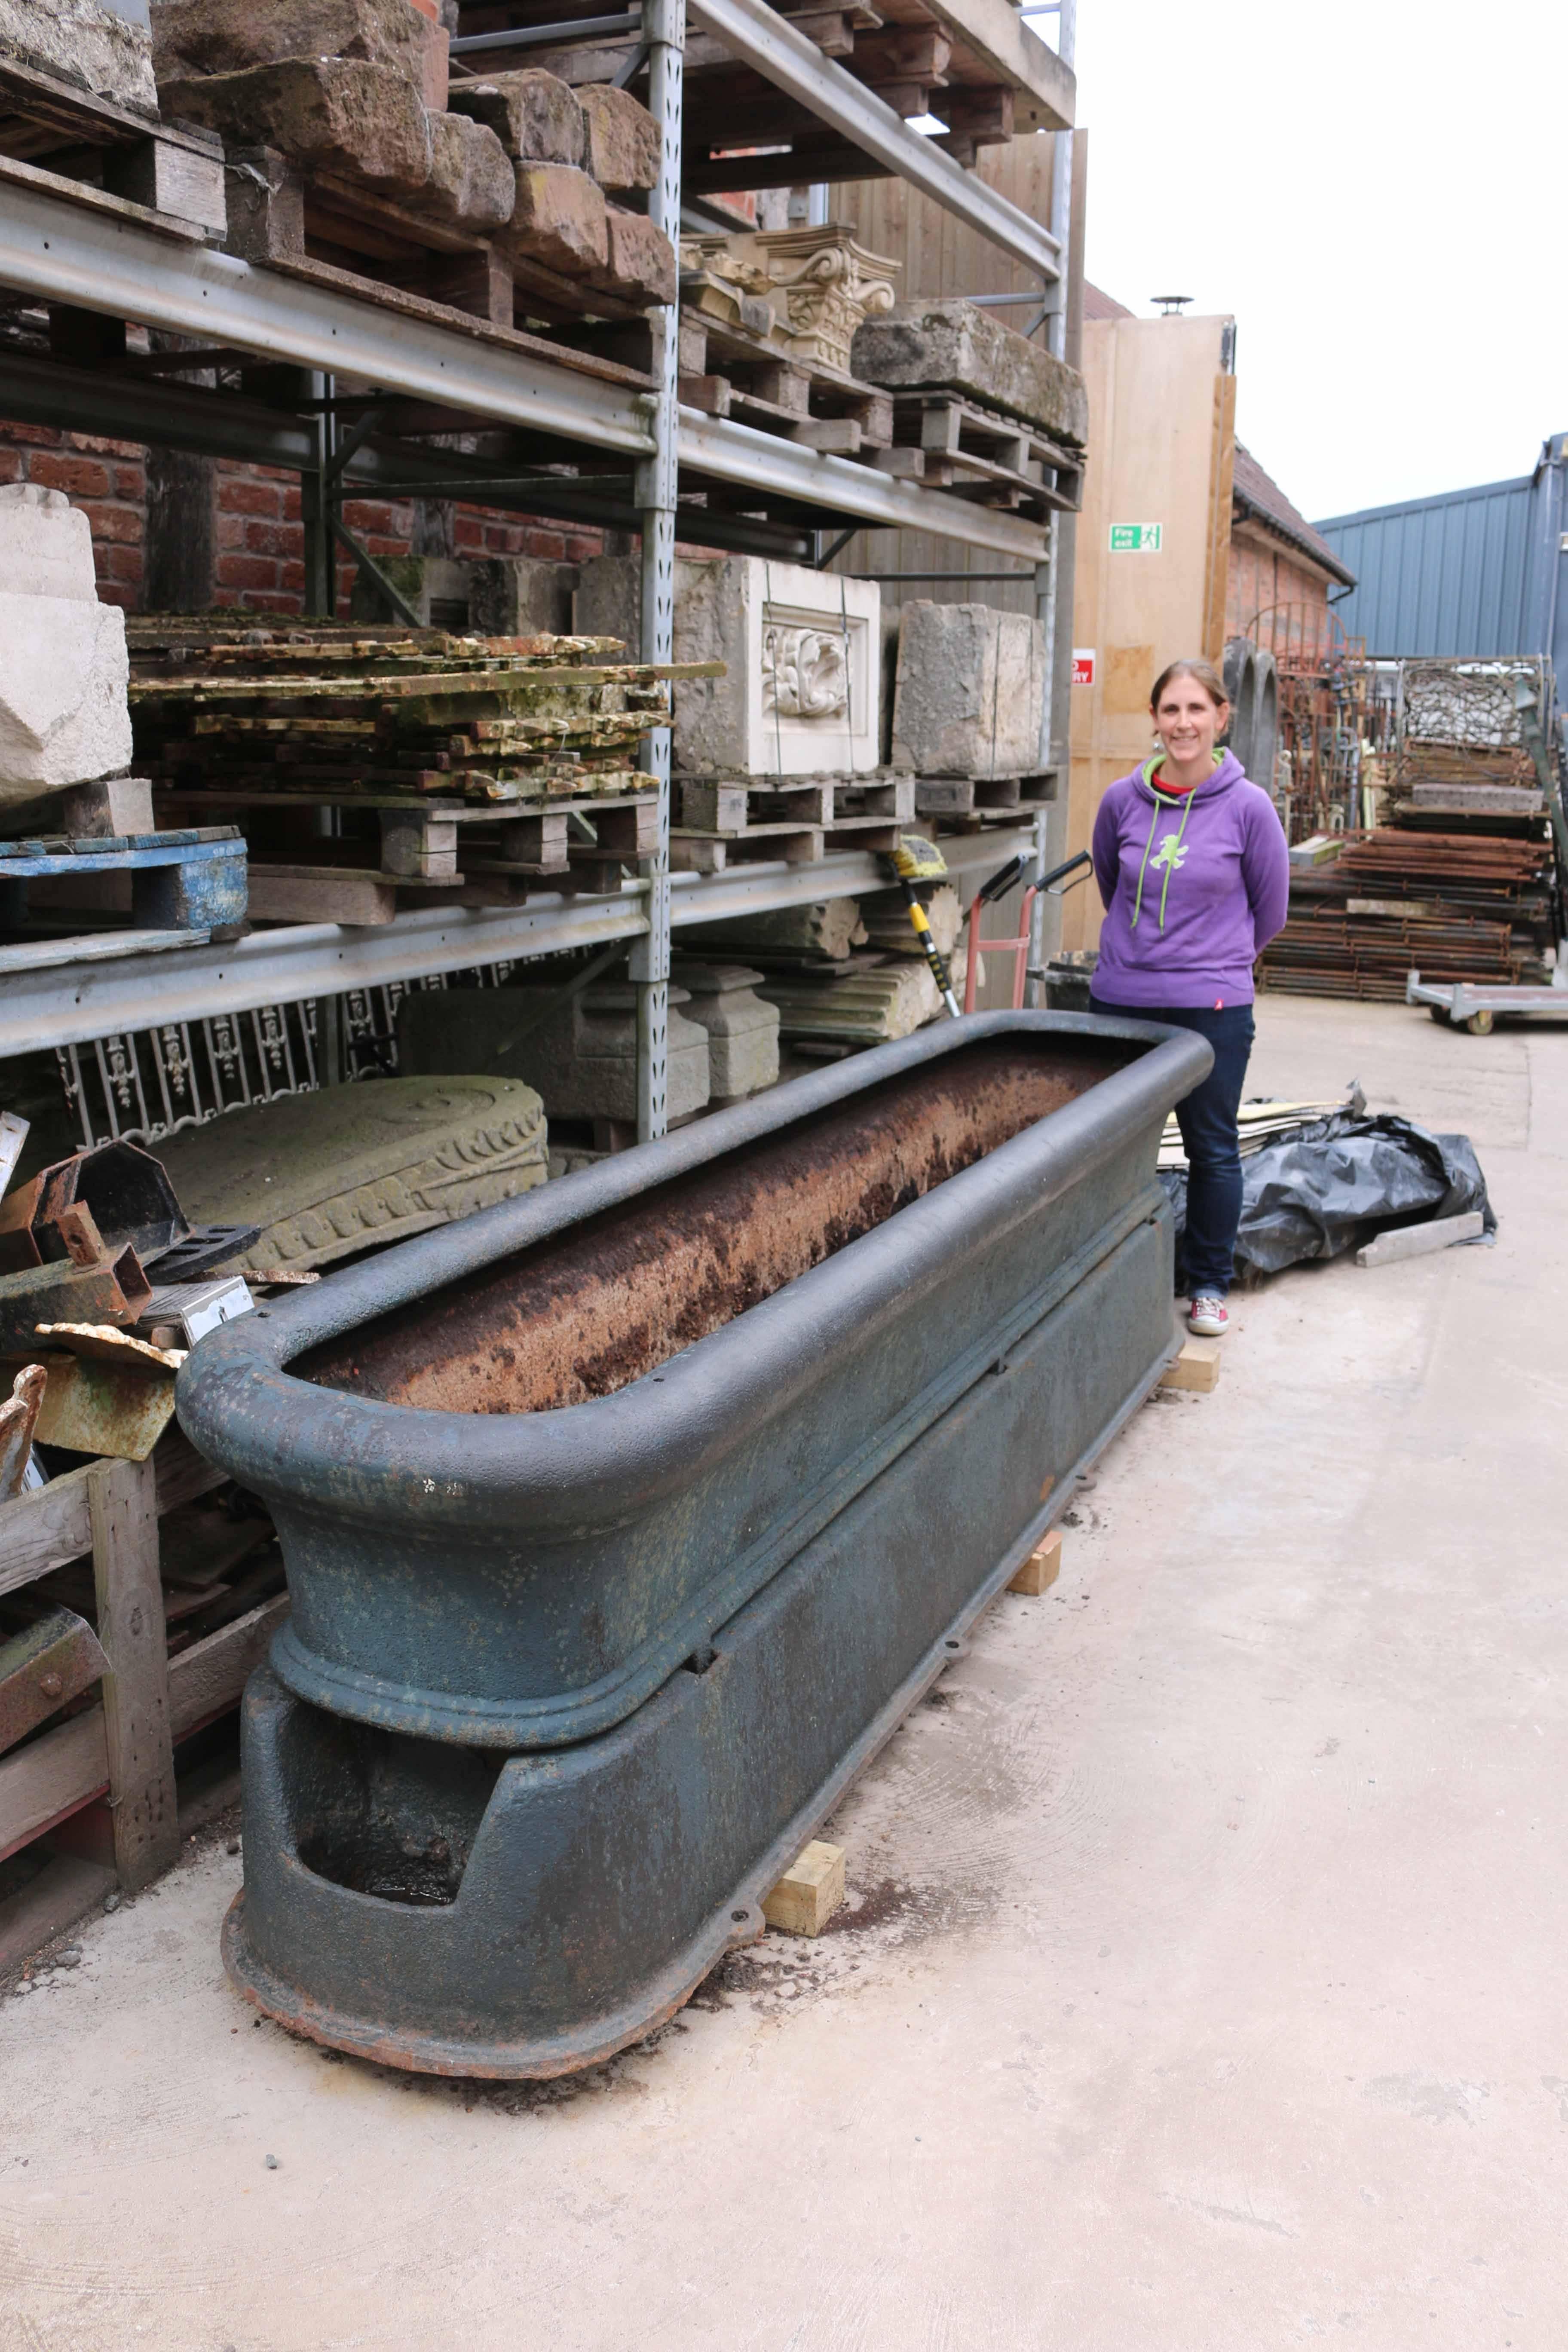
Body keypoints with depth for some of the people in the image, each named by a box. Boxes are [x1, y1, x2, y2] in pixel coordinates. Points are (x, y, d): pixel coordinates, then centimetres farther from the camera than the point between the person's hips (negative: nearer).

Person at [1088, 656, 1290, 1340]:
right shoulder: (1122, 800, -2)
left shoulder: (1248, 807, -8)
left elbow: (1270, 907, 5)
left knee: (1213, 1149, 8)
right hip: (1120, 1000, 3)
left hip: (1212, 1007, -2)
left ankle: (1209, 1284, 24)